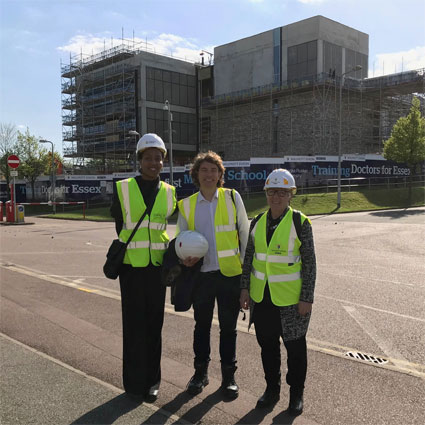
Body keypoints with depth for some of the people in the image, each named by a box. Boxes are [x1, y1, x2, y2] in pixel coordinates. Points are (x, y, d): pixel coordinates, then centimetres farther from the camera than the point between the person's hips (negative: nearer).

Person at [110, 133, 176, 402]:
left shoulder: (169, 193, 5)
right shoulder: (124, 189, -2)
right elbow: (120, 225, 5)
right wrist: (129, 248, 3)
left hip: (157, 266, 2)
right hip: (132, 266, -2)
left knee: (154, 324, 10)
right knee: (134, 324, 4)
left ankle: (152, 381, 24)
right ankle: (135, 383, 19)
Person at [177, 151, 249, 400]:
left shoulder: (232, 197, -1)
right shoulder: (186, 205, 3)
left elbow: (244, 232, 4)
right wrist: (185, 258, -7)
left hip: (230, 273, -1)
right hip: (201, 274, 2)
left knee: (228, 327, 10)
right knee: (202, 325, 15)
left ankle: (229, 377, 26)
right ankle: (200, 372, 33)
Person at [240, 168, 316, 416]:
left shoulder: (300, 223, -9)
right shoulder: (258, 222, 5)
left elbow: (310, 263, -8)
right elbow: (249, 257, 11)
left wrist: (307, 298, -11)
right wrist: (245, 288, 6)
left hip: (290, 300, -4)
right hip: (262, 298, 4)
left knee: (295, 347, 11)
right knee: (267, 345, 16)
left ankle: (297, 393, 29)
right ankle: (272, 388, 35)